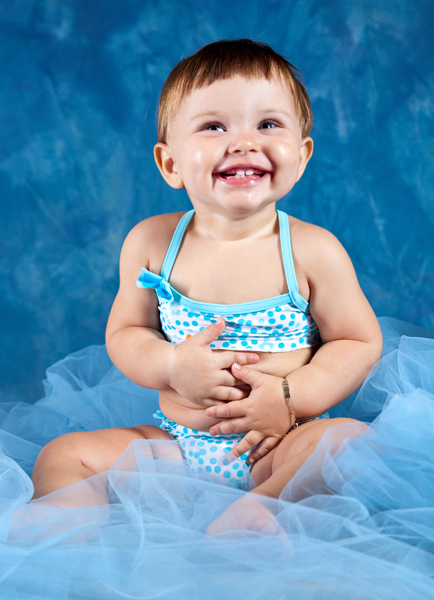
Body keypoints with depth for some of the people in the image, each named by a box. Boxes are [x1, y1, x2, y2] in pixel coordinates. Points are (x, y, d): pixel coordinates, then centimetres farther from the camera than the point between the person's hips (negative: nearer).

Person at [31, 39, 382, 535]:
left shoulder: (314, 251, -8)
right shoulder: (150, 243, -2)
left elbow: (360, 343, -2)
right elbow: (123, 333, 6)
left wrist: (289, 398, -16)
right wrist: (173, 367, -16)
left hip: (275, 449, -2)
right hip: (174, 444, 3)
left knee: (350, 439, -30)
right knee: (62, 455, -8)